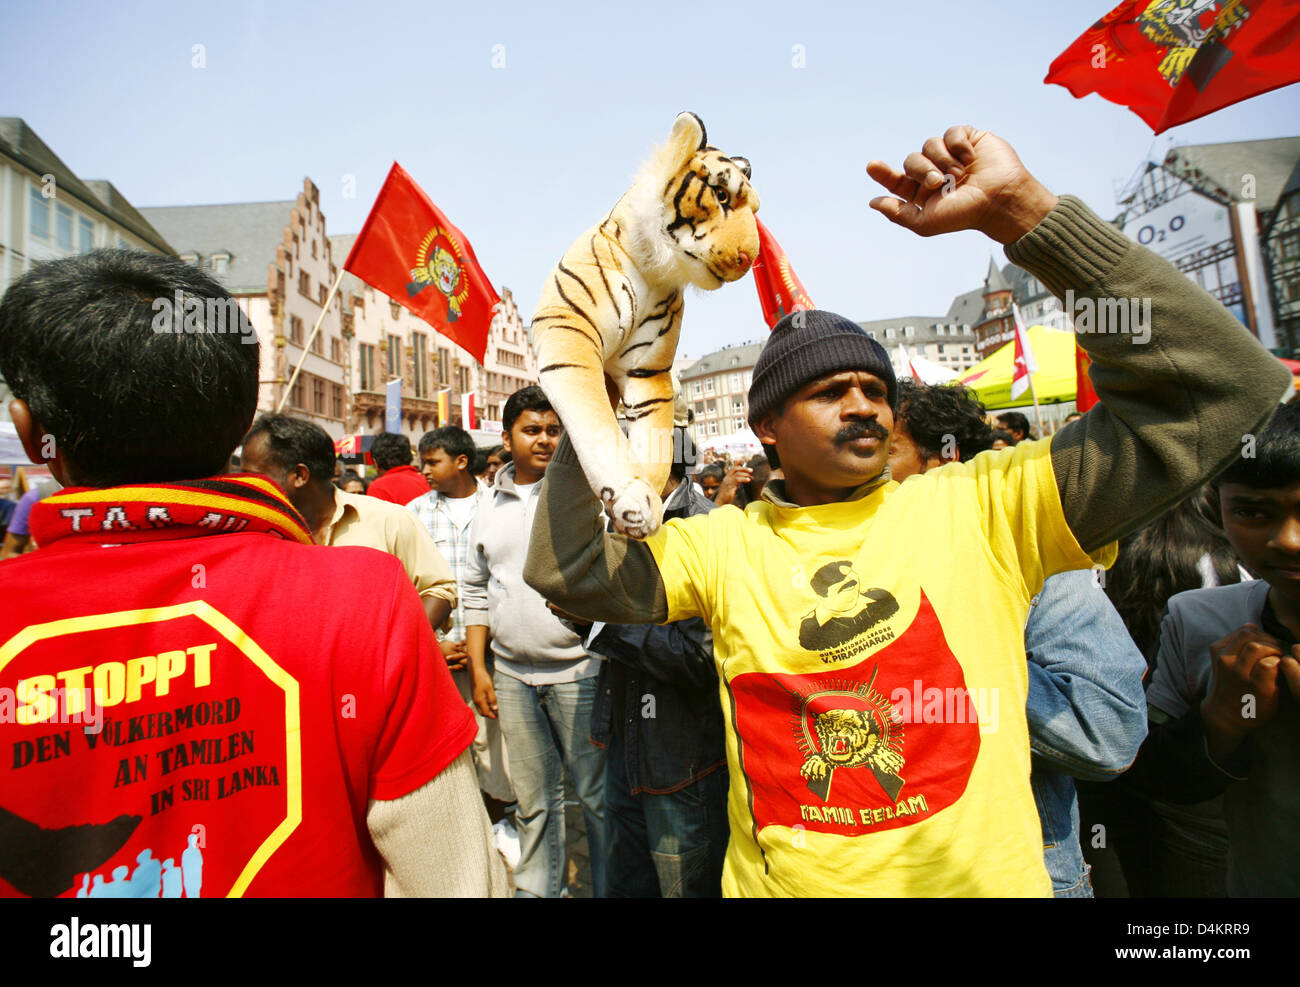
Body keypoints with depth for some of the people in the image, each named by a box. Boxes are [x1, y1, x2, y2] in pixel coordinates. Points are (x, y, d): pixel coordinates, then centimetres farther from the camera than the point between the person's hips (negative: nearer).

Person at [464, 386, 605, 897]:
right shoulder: (489, 508, 10)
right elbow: (477, 592, 14)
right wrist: (478, 668, 10)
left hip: (578, 671, -4)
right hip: (511, 677, 4)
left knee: (597, 795, 8)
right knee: (533, 799, 18)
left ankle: (612, 887, 28)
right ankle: (535, 889, 37)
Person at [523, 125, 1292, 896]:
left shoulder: (976, 507, -10)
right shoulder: (723, 542, -4)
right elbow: (567, 570, -9)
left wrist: (1020, 210, -19)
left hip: (981, 876, 0)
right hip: (775, 880, 1)